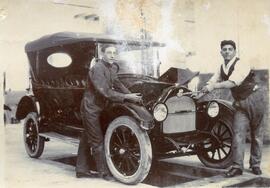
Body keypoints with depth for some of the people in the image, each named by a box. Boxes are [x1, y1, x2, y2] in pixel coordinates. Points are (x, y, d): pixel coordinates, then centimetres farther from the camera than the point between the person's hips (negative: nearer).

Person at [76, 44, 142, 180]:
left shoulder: (112, 68, 8)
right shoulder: (97, 69, -22)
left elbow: (117, 84, 11)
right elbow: (105, 92, -29)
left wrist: (131, 95, -4)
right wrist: (127, 97, -29)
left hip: (97, 107, 9)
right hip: (90, 108, -9)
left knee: (87, 139, 16)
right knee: (98, 141, -4)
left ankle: (82, 170, 25)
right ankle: (104, 172, 4)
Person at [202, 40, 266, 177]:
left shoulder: (240, 65, -17)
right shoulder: (222, 68, 6)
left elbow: (232, 83, -30)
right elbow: (211, 83, 4)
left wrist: (214, 86, -37)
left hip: (255, 99, -5)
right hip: (240, 103, 5)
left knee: (256, 134, 4)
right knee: (238, 133, -6)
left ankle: (255, 165, 16)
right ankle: (237, 166, -6)